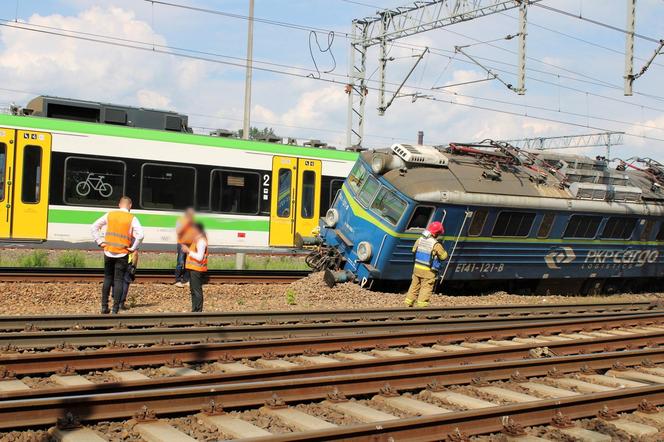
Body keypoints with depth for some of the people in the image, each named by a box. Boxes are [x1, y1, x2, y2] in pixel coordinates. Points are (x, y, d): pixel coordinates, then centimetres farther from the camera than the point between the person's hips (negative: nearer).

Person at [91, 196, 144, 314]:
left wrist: (100, 242, 8)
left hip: (108, 252, 3)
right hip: (122, 254, -3)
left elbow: (94, 227, 6)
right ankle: (115, 309, 0)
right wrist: (133, 248, -6)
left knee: (107, 279, 16)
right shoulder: (132, 218, -5)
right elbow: (140, 235, -17)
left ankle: (104, 306, 16)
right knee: (118, 280, 2)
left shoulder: (109, 215, 5)